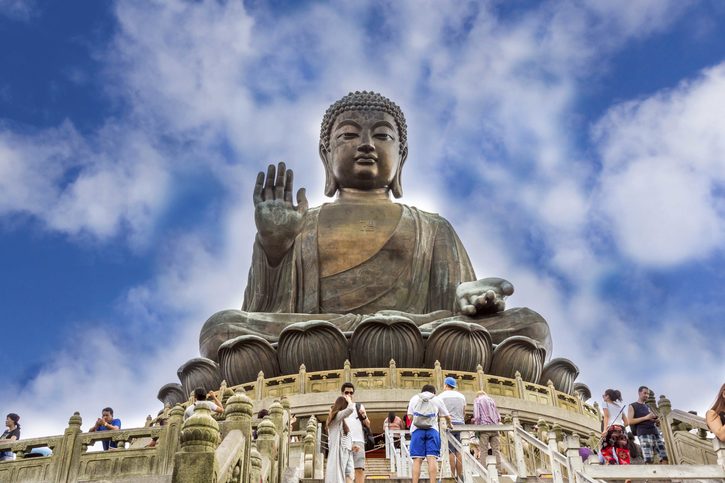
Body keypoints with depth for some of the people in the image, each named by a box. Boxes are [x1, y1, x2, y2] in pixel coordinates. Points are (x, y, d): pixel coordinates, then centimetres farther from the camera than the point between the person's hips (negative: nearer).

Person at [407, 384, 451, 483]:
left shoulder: (414, 399, 20)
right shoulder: (437, 400, 18)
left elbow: (410, 416, 11)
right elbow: (447, 417, 20)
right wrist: (449, 425, 40)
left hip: (417, 430, 1)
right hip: (432, 430, -1)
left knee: (417, 460, -3)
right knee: (432, 458, -6)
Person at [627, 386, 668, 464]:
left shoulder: (647, 407, 27)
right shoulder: (632, 406, 8)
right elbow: (630, 421, -5)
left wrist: (655, 419, 7)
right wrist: (645, 418, -11)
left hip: (655, 432, 7)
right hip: (644, 434, -7)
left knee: (665, 457, -5)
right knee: (649, 460, -17)